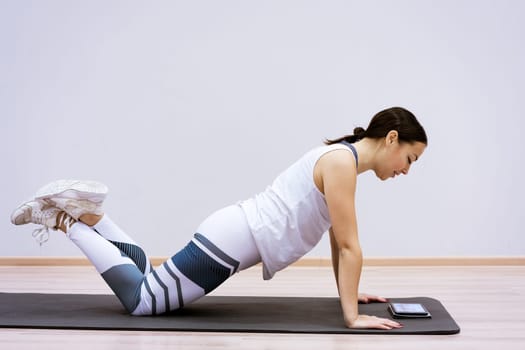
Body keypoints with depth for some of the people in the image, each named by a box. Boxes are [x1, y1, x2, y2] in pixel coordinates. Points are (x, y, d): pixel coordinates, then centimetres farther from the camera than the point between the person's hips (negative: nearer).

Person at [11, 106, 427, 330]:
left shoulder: (342, 158, 13)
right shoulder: (342, 161, -18)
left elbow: (339, 240, 20)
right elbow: (349, 246, -19)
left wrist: (347, 293, 23)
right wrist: (351, 316, -15)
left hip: (234, 235, 10)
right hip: (233, 241, -10)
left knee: (149, 284, 19)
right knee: (142, 300, -2)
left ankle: (87, 214, 19)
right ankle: (66, 219, 7)